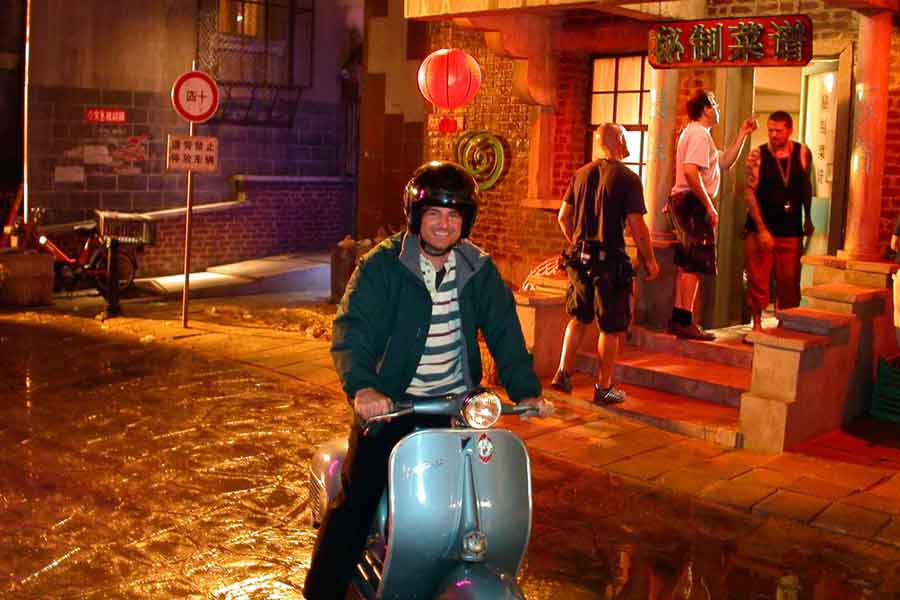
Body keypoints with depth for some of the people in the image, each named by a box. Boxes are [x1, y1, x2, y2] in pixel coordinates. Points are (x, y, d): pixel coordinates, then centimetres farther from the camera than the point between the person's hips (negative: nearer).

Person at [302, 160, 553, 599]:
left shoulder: (479, 270, 3)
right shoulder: (383, 265, -10)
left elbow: (504, 332, 0)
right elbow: (351, 327, -20)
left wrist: (526, 390, -15)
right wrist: (361, 386, -39)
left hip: (455, 403, 4)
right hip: (388, 402, -3)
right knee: (355, 500, -8)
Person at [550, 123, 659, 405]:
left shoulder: (581, 174, 6)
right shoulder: (627, 178, -10)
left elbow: (563, 217, 10)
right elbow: (637, 227, -12)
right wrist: (650, 260, -1)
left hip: (580, 258, 6)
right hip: (610, 260, -5)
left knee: (578, 318, 21)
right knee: (611, 328, 5)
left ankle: (563, 373, 17)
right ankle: (603, 388, 11)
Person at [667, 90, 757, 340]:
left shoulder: (693, 132, 22)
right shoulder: (699, 133, -11)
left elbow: (725, 162, 24)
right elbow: (690, 171, -24)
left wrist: (742, 134, 21)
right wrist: (709, 206, -21)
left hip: (682, 201, 11)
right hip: (693, 201, -11)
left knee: (685, 264, 12)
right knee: (694, 265, -9)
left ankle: (678, 318, 15)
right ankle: (685, 321, -9)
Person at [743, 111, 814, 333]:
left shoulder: (802, 153, 2)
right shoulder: (757, 155, -6)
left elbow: (806, 186, 16)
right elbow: (749, 193, -8)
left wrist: (808, 219, 20)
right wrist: (761, 229, -13)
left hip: (791, 230, 2)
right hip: (760, 228, -2)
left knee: (789, 281, 6)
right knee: (758, 279, 0)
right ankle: (757, 324, 14)